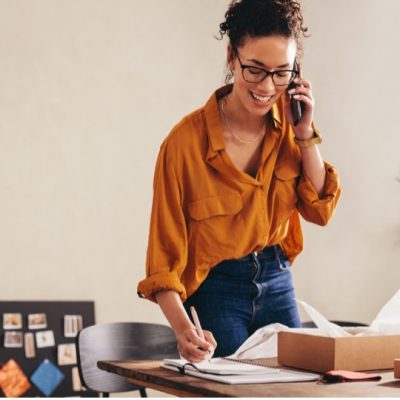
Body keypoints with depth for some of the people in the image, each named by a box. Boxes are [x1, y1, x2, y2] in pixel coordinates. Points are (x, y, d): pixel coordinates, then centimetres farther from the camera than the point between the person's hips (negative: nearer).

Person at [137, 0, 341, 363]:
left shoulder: (289, 122, -5)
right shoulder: (186, 141, -21)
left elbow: (320, 211, -2)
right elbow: (165, 255, -19)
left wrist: (305, 134, -13)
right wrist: (183, 328, -34)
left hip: (276, 282, 5)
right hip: (214, 291, -5)